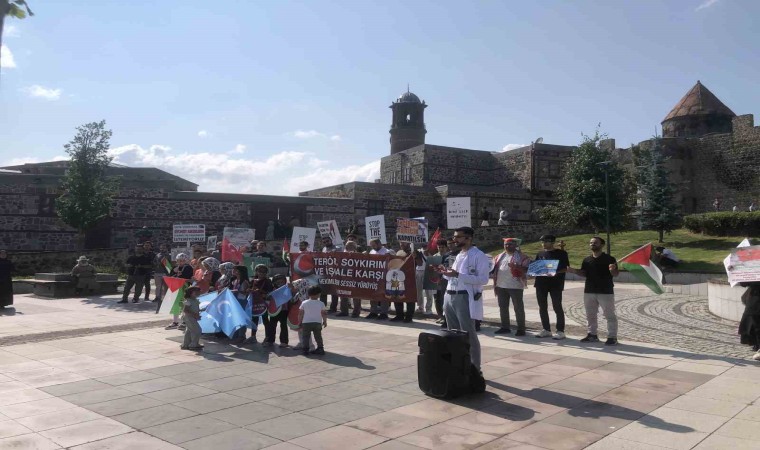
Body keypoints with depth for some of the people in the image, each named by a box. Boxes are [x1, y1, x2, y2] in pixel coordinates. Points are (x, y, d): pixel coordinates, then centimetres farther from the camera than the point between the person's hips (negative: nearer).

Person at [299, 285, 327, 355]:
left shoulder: (304, 303, 0)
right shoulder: (321, 304, -2)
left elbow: (300, 314, 1)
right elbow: (324, 314, -2)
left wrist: (300, 322, 10)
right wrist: (325, 321, 11)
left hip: (306, 323, -1)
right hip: (317, 323, 1)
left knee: (306, 337, 8)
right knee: (318, 337, 11)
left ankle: (305, 350, 6)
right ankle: (320, 348, 10)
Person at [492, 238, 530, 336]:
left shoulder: (521, 257, -4)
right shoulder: (499, 256, 15)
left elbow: (527, 269, -12)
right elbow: (495, 269, 18)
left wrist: (517, 266, -30)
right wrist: (495, 284, 10)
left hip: (515, 286, -6)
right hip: (501, 286, 6)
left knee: (518, 308, -1)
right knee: (503, 307, 11)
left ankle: (521, 329, 4)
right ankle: (505, 327, 21)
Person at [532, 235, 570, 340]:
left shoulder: (561, 253, -2)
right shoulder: (540, 254, 13)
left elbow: (566, 268, -5)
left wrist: (556, 272, -21)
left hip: (556, 284, -5)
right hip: (541, 284, 5)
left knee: (557, 307, -3)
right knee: (542, 307, 8)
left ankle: (560, 331, 4)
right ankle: (546, 329, 18)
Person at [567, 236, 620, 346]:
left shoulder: (609, 259, -6)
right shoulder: (587, 260, 10)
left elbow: (616, 274, -7)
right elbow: (583, 273, 11)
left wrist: (612, 270, -29)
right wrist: (573, 271, -6)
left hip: (606, 291, -5)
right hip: (589, 291, 6)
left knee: (610, 315, 0)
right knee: (590, 315, 12)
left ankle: (612, 337, 5)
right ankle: (592, 334, 24)